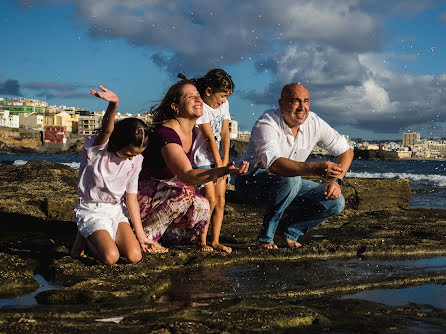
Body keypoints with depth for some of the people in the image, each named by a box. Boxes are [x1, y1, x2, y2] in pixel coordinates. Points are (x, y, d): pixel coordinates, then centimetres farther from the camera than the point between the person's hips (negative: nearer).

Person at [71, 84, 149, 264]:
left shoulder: (134, 161, -1)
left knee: (135, 255, -16)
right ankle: (84, 238, 6)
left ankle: (95, 238, 10)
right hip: (91, 212, -5)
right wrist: (113, 105, -61)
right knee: (110, 257, -25)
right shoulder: (96, 150, -15)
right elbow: (106, 131, -39)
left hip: (117, 212, 5)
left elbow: (131, 199, 3)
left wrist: (141, 235, 0)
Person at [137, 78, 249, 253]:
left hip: (164, 192, 8)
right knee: (183, 193, -32)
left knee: (202, 207, -14)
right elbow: (187, 176, -38)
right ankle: (145, 236, -15)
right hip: (138, 192, -8)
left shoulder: (192, 133, 2)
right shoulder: (166, 133, -26)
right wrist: (223, 171, -51)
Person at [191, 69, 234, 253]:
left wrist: (225, 160, -1)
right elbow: (210, 138, -16)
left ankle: (215, 241, 9)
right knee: (210, 199, -12)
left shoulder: (224, 105, 6)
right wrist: (218, 163, -13)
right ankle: (202, 242, -1)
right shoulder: (200, 108, -17)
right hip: (202, 159, -7)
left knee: (220, 199, 2)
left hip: (218, 157, 7)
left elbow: (225, 133, 5)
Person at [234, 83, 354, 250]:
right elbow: (273, 164, -45)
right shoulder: (266, 124, -26)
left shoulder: (314, 123, -9)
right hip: (250, 182, -6)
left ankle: (288, 229, 8)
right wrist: (317, 168, -56)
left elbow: (346, 151, 4)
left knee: (335, 202, -11)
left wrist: (336, 180, -14)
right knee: (289, 178, -37)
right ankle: (265, 237, -20)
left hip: (291, 184, 6)